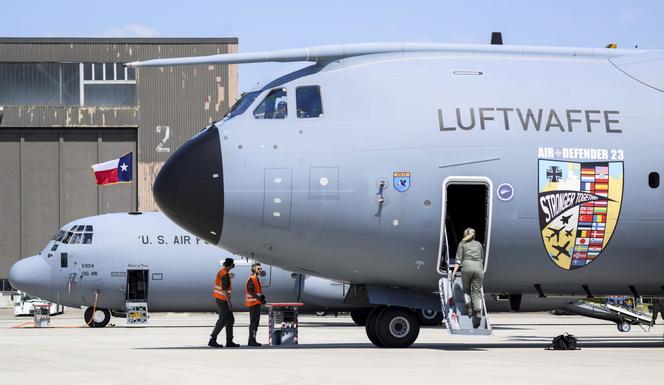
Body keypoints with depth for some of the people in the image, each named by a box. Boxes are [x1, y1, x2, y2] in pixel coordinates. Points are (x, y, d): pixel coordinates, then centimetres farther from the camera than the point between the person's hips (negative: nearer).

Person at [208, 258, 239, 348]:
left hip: (219, 299, 10)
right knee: (222, 320, -6)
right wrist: (229, 302, -20)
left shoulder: (221, 272, 12)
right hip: (223, 300, -10)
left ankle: (229, 341, 13)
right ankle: (212, 340, -5)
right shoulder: (225, 274, -18)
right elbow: (224, 290, -22)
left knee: (230, 320, 12)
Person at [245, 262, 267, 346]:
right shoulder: (251, 279, -14)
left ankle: (253, 340, 15)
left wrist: (262, 297, 9)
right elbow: (251, 291, -22)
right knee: (253, 322, -11)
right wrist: (258, 297, -30)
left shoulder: (256, 279, 18)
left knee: (256, 322, 11)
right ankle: (251, 341, -11)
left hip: (257, 303, 10)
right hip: (252, 303, -10)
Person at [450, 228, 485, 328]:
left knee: (466, 289, 17)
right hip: (479, 267, 2)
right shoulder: (479, 244, 25)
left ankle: (469, 307, -1)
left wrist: (454, 272, 5)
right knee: (477, 292, -1)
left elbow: (459, 260, 8)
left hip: (467, 267, -2)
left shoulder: (462, 244, 16)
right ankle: (478, 312, -19)